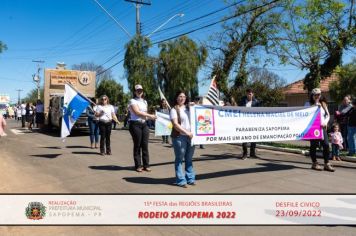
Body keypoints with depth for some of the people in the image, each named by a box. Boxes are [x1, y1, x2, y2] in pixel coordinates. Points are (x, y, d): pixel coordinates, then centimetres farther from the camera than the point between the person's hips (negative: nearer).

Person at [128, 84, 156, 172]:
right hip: (135, 124, -5)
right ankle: (138, 165, 7)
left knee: (145, 144, 3)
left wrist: (150, 117, -2)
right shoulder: (133, 101, -3)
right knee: (137, 145, -1)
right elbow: (137, 112, -13)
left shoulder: (145, 101, 18)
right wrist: (150, 115, -12)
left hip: (144, 124, 6)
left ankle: (146, 165, 8)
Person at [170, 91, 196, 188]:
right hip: (179, 137, -5)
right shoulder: (174, 109, -2)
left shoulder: (189, 108, 15)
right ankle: (181, 180, 7)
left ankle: (190, 178, 20)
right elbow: (175, 124, -12)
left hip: (190, 136, 5)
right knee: (179, 159, 1)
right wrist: (187, 133, -16)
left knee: (189, 159, 11)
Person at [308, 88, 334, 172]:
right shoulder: (309, 104, 1)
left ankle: (326, 164, 5)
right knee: (314, 145, 1)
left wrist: (325, 122, -10)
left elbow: (328, 115, 7)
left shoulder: (323, 104, 13)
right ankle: (314, 163, 13)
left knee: (326, 145, -4)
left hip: (322, 127, 4)